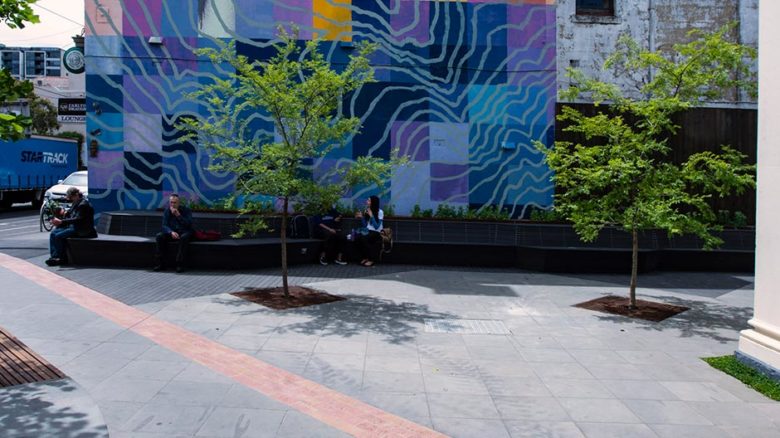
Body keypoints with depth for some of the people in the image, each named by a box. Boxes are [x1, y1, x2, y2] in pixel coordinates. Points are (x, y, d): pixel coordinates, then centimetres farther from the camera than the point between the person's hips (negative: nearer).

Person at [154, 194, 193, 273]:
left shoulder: (186, 210, -9)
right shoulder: (167, 211, 1)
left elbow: (188, 224, -21)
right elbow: (164, 226, -7)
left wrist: (178, 215, -29)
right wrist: (171, 232, -28)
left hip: (184, 232, -4)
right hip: (172, 232, 4)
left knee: (184, 237, -37)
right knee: (160, 236, -23)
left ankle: (181, 264, -34)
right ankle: (161, 263, -18)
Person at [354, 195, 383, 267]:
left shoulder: (380, 212, -8)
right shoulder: (366, 211, 8)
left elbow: (376, 227, -16)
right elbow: (365, 225, 12)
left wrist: (371, 216, -18)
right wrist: (362, 217, -2)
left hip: (376, 232, -5)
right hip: (367, 231, 5)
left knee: (364, 239, -34)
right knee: (357, 238, -27)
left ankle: (371, 260, -18)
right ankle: (365, 258, -8)